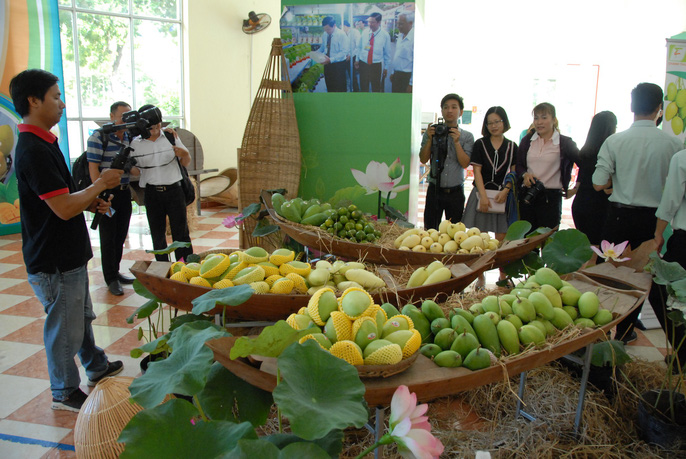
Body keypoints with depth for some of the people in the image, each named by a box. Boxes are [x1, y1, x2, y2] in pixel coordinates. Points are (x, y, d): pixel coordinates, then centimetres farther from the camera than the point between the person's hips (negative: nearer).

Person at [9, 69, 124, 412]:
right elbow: (64, 208, -27)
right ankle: (65, 393, 24)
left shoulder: (42, 142, 9)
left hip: (68, 254, 10)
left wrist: (90, 202, 6)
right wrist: (100, 184, -14)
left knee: (81, 314, 25)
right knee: (64, 327, 6)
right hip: (53, 262, -10)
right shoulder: (33, 150, -24)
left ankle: (97, 367, 44)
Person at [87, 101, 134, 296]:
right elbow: (93, 168, -14)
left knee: (121, 235, 14)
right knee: (108, 237, 1)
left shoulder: (130, 138, 8)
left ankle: (115, 271, 29)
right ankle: (111, 279, 10)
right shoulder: (98, 138, -11)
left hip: (125, 192, 6)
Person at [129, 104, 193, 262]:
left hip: (173, 189, -1)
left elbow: (186, 163, 7)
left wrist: (184, 155, -15)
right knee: (157, 234, 8)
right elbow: (136, 170, 12)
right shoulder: (136, 144, 4)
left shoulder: (171, 137, 3)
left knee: (181, 231, -1)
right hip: (152, 193, 1)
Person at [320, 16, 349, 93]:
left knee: (339, 88, 2)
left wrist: (331, 59, -29)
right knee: (329, 86, 16)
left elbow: (345, 51, -22)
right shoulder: (324, 34, 3)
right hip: (327, 64, 6)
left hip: (338, 64, -6)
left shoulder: (341, 34, -15)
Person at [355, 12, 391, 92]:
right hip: (363, 64, 3)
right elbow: (360, 47, 9)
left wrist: (386, 67, 3)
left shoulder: (385, 35, -9)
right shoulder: (365, 32, -3)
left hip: (377, 65, -2)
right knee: (363, 87, 15)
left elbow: (387, 53, -1)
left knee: (377, 89, 11)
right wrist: (357, 59, 11)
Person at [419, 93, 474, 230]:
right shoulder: (432, 132, 5)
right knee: (430, 230, 2)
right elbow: (423, 159, -1)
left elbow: (465, 163, -7)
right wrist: (430, 139, -12)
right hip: (434, 189, 0)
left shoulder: (467, 136, 3)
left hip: (455, 192, 0)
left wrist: (456, 142, -15)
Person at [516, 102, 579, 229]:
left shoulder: (565, 143, 0)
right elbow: (518, 165, 12)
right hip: (527, 195, 3)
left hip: (551, 198, -3)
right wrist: (525, 175, -7)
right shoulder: (527, 140, 10)